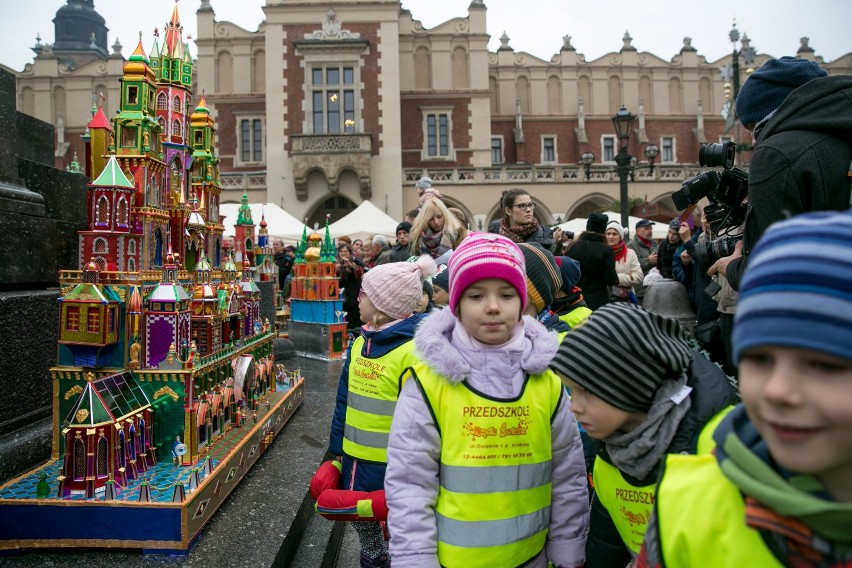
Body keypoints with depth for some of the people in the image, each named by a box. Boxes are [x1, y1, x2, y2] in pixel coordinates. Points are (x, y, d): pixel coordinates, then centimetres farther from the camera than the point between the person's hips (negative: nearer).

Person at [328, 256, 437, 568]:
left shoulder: (413, 351, -21)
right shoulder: (360, 342, 3)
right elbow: (344, 401, 10)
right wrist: (336, 451, 11)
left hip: (391, 467, -7)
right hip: (354, 460, 7)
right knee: (362, 524, 25)